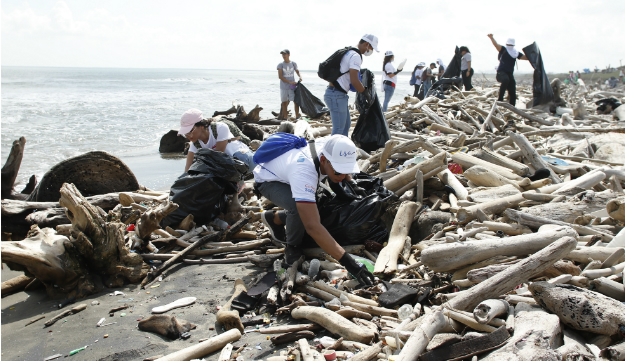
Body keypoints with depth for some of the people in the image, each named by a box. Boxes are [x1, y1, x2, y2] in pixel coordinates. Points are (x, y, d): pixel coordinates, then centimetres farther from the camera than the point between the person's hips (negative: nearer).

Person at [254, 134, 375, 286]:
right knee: (299, 208, -33)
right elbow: (312, 226, -51)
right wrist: (346, 260, -53)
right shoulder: (304, 172, -46)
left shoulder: (331, 148, -27)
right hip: (268, 180, -7)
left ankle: (275, 218, 17)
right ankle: (292, 247, -4)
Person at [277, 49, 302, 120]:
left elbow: (297, 71, 19)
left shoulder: (293, 64, 4)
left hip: (292, 87, 1)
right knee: (284, 103, 5)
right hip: (284, 87, 0)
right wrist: (290, 82, -16)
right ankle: (285, 118, 12)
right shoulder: (280, 65, -2)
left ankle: (297, 117, 2)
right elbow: (280, 76, -8)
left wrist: (300, 77, -5)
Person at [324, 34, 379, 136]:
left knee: (346, 123, 20)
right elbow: (354, 81, -23)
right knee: (339, 128, -8)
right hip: (337, 95, -11)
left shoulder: (349, 53, 18)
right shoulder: (356, 56, -14)